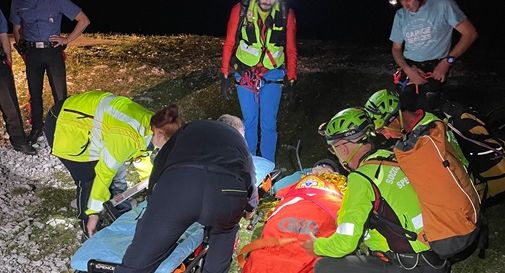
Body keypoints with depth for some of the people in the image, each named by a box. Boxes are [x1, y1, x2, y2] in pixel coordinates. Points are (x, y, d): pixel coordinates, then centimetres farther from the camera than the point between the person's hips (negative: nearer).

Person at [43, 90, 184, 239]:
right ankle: (90, 235, 9)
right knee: (89, 180, -9)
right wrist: (93, 213, -19)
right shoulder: (127, 136, -36)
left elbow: (140, 154, 10)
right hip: (64, 127, -9)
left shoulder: (149, 120, -9)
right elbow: (104, 172, -29)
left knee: (117, 168, 8)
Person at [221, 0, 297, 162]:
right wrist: (225, 76, -1)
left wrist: (291, 80, 4)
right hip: (245, 75, 0)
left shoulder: (286, 15, -7)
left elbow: (291, 50, 4)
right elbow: (229, 44, 0)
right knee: (249, 121, 8)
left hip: (272, 76, 0)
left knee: (268, 123, 2)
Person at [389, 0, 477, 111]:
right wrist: (407, 69, -6)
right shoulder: (400, 15, 8)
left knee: (426, 108, -15)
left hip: (435, 66, -3)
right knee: (407, 107, -6)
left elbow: (470, 33, -5)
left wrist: (448, 61, -13)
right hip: (410, 66, 4)